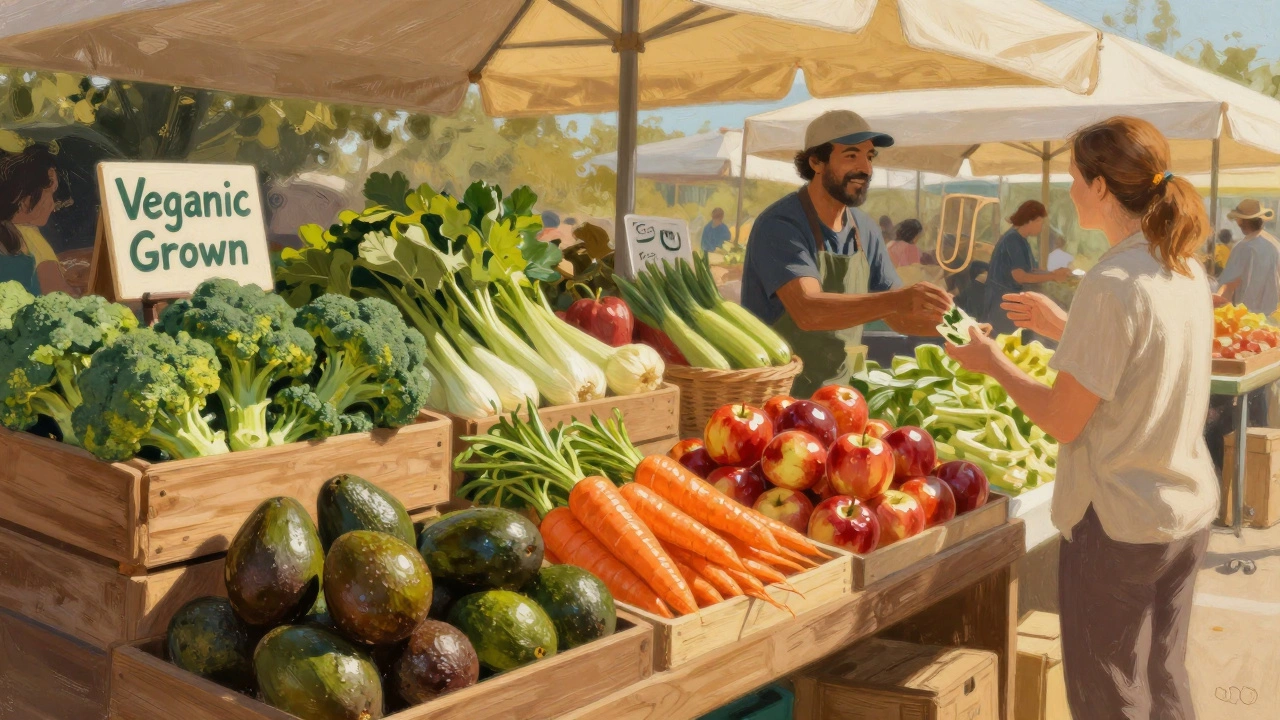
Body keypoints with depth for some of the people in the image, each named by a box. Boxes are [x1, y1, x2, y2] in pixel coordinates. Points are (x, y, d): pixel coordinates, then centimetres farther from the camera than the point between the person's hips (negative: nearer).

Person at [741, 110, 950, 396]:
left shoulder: (865, 230, 5)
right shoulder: (780, 226, -15)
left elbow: (897, 314, 11)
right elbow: (807, 311, -29)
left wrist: (948, 323, -8)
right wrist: (898, 299, -38)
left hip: (837, 395, 7)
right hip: (775, 395, -6)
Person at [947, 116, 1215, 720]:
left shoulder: (1111, 284, -22)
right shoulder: (1189, 273, 4)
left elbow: (1063, 421, -18)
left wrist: (992, 363, -4)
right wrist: (1064, 329, 17)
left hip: (1118, 523, -8)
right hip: (1189, 511, 8)